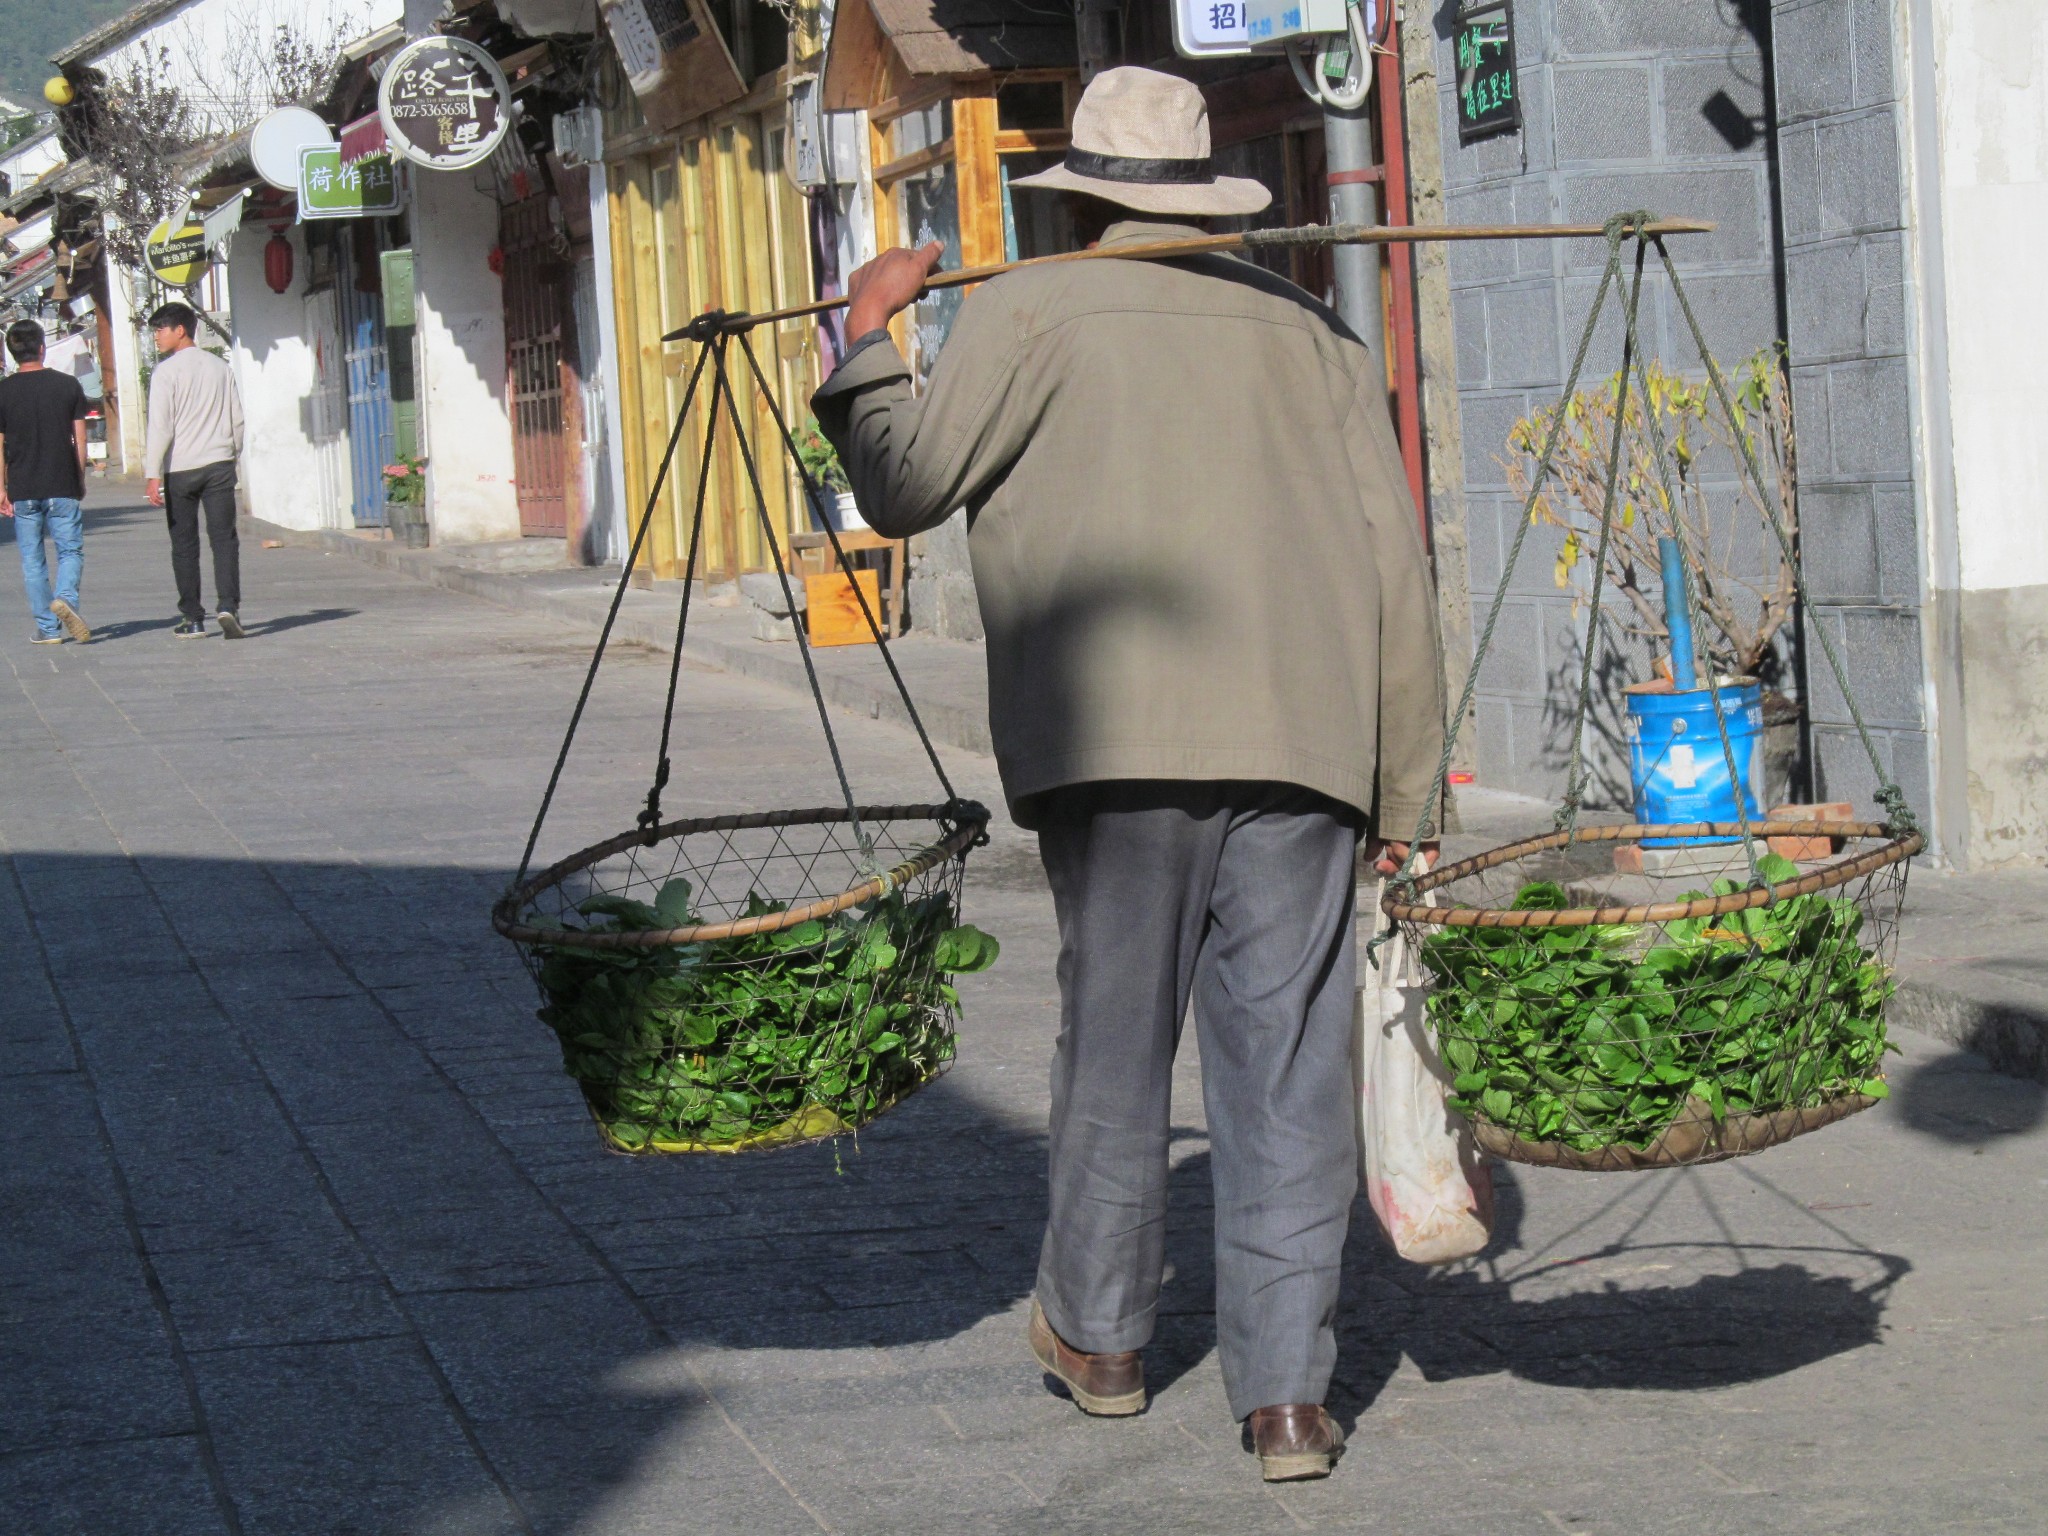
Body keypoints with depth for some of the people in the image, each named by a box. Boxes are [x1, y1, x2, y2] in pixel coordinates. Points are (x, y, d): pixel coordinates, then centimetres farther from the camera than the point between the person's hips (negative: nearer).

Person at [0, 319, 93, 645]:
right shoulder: (68, 385, -1)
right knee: (70, 550, 7)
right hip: (62, 486, 0)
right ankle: (66, 597, -22)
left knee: (32, 560, 8)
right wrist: (80, 480, 12)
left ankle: (47, 628, 8)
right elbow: (80, 440, 1)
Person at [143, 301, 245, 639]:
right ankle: (227, 604, -18)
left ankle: (193, 617, 7)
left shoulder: (166, 372, -7)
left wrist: (153, 475, -12)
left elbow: (160, 426, -12)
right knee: (224, 538, 0)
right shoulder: (221, 368, 9)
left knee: (184, 545, 5)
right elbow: (237, 419, 14)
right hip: (219, 463, 3)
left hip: (180, 469, -3)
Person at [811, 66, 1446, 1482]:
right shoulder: (1307, 326, 16)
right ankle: (1287, 1393, 1)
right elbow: (1396, 560, 12)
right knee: (1288, 1062, 2)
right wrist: (1402, 790, 15)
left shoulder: (1033, 311, 5)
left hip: (1121, 737, -2)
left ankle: (1098, 1333, 28)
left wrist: (870, 332, 22)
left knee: (1117, 1036, 12)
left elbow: (905, 488, 5)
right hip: (1304, 737, 2)